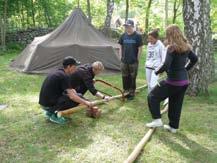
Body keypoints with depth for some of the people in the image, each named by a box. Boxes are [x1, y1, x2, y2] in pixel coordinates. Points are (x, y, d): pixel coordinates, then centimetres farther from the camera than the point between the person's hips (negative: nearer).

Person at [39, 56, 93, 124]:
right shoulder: (64, 76, -16)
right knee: (76, 100, -9)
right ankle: (55, 115, -5)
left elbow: (69, 90, 20)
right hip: (49, 105, -9)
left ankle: (50, 112, 15)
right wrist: (85, 102, -8)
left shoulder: (57, 73, 12)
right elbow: (72, 96, -20)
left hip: (44, 103, 9)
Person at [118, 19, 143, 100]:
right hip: (124, 61, 4)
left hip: (133, 62, -4)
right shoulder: (123, 36, 5)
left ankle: (132, 93, 15)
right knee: (125, 77, 10)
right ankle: (125, 92, 23)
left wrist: (137, 59, -7)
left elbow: (140, 48, -6)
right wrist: (121, 57, 6)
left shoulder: (137, 36, -7)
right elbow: (121, 47, 12)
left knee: (132, 78, 4)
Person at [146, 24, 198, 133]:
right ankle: (173, 126, 27)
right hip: (184, 81, 8)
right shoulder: (185, 47, 7)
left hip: (173, 81, -8)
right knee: (176, 104, 18)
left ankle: (157, 120, 6)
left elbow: (166, 65, -25)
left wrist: (157, 72, -8)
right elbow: (194, 59, 22)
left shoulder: (172, 48, -17)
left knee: (153, 97, 7)